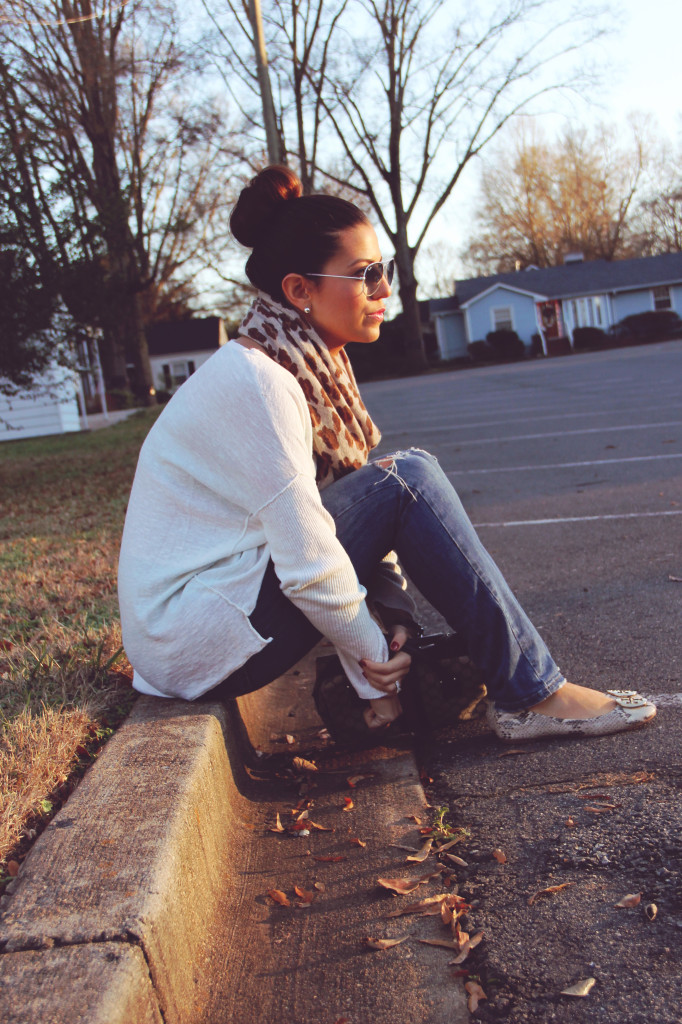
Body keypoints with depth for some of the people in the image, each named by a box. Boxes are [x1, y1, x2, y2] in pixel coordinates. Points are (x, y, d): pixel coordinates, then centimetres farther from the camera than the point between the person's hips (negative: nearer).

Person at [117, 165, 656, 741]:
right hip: (195, 645, -9)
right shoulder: (256, 381, -21)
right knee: (406, 479, -17)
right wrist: (372, 652, -9)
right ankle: (530, 694, -7)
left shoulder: (314, 367, 8)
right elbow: (309, 565, -24)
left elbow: (329, 512, 10)